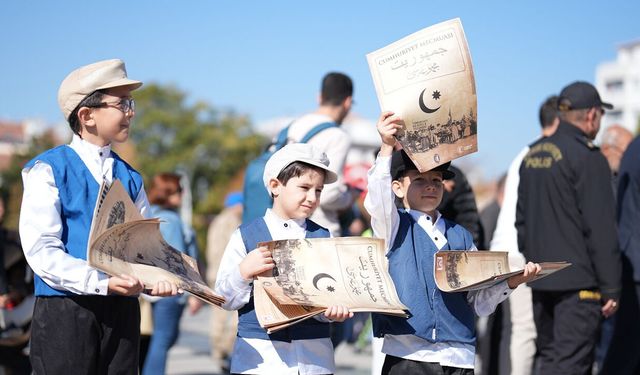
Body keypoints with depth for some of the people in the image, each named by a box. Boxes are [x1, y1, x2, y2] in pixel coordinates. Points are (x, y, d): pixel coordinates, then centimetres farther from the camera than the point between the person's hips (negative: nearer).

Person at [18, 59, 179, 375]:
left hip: (122, 310, 5)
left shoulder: (130, 177, 14)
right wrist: (101, 282, -24)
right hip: (65, 311, -5)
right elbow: (41, 250, -13)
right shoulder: (48, 170, -4)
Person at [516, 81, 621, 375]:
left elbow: (521, 219, 19)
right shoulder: (588, 158, -12)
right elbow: (601, 230, -15)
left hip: (540, 278, 8)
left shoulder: (532, 155, 13)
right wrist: (611, 288, -11)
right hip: (578, 283, -8)